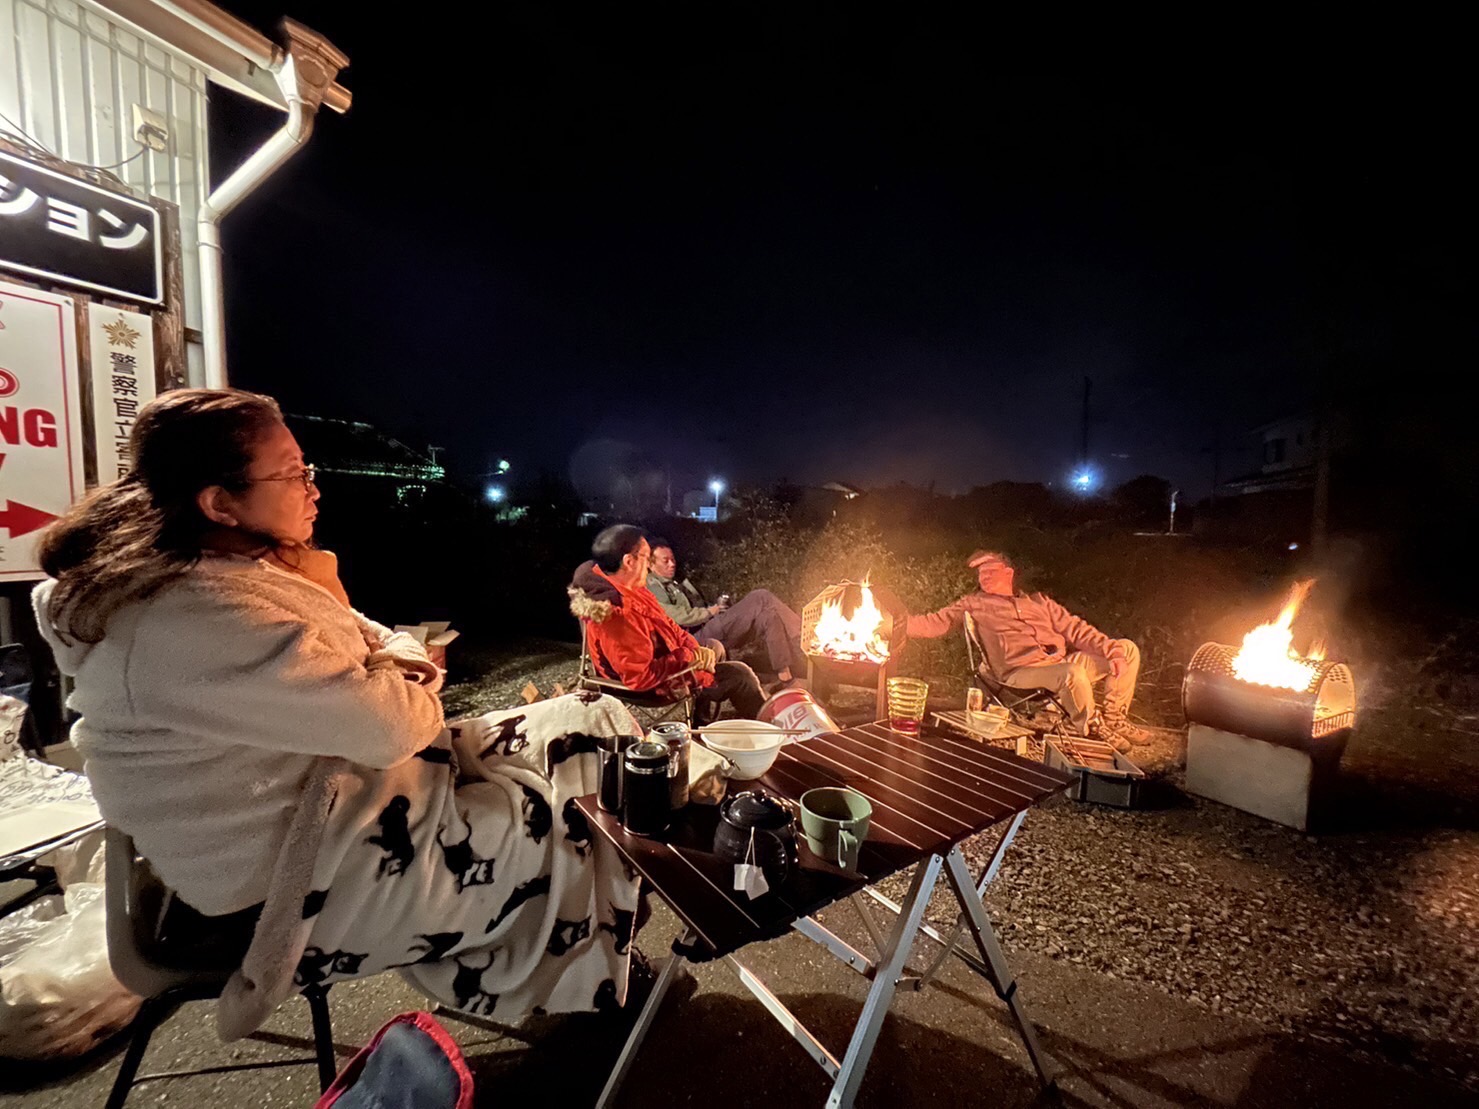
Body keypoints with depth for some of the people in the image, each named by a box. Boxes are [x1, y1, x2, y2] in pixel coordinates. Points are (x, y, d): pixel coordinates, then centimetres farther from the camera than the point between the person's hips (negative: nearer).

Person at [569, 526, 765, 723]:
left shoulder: (621, 588, -7)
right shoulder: (616, 614, -37)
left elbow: (666, 625, 4)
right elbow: (641, 677, -34)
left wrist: (695, 649, -9)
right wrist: (690, 657, -24)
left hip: (661, 657, 9)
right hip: (654, 684, -9)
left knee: (714, 647, 26)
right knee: (739, 675, 0)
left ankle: (705, 726, 34)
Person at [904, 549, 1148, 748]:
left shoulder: (1039, 601, 24)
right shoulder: (974, 604, 13)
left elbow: (1075, 629, 17)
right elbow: (934, 623, 4)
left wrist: (1112, 651, 2)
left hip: (1063, 661, 5)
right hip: (1021, 671, -5)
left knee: (1127, 649, -2)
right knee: (1072, 674, -33)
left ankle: (1113, 718, 9)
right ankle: (1091, 728, -3)